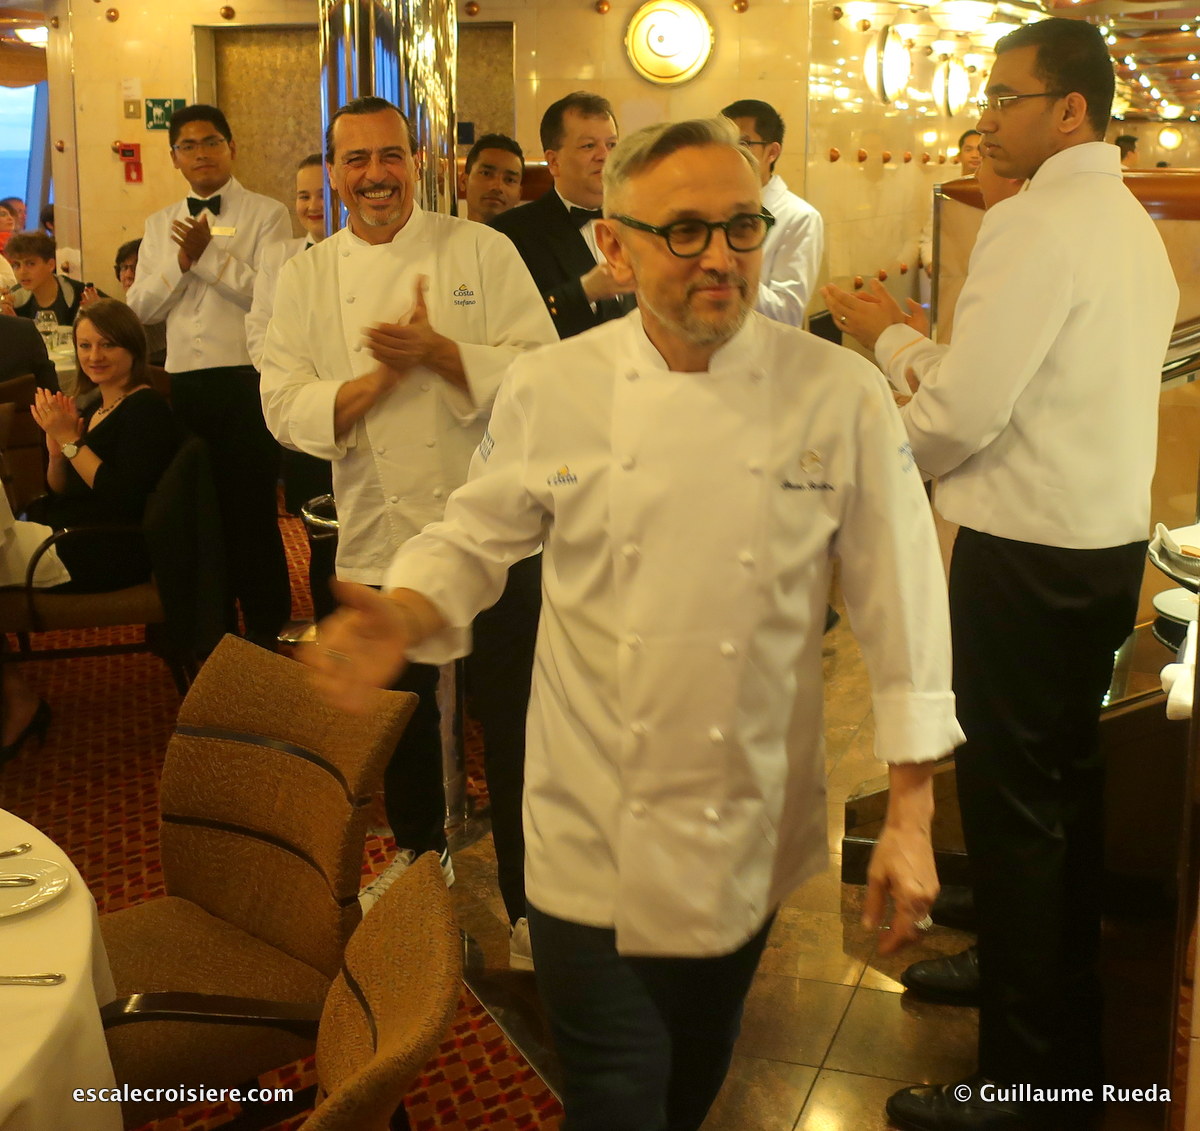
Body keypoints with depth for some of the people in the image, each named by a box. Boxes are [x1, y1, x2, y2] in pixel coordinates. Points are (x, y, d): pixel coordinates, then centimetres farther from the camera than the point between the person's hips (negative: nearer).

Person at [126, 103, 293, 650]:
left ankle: (268, 628, 14)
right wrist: (181, 262, -7)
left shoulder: (266, 215, -2)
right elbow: (140, 306, 7)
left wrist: (209, 254, -18)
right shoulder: (160, 225, 14)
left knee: (253, 509, 1)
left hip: (246, 378, -5)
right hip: (186, 381, 5)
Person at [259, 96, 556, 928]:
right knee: (402, 710, 17)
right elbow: (286, 408, -4)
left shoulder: (480, 249, -4)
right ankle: (419, 849, 41)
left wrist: (439, 352, -22)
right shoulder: (308, 277, 3)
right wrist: (385, 376, -17)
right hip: (380, 537, 3)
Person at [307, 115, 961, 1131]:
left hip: (751, 835, 1)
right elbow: (473, 542, 3)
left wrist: (911, 818, -6)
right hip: (594, 833, 0)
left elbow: (901, 609, -7)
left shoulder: (842, 396, -10)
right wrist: (399, 619, -19)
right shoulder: (551, 388, -8)